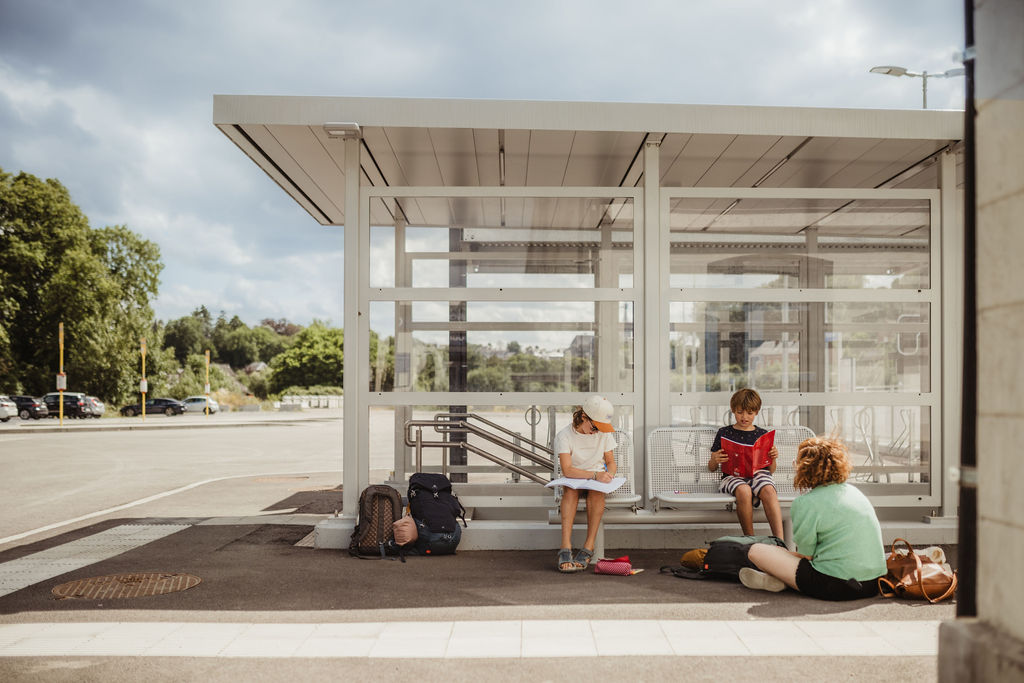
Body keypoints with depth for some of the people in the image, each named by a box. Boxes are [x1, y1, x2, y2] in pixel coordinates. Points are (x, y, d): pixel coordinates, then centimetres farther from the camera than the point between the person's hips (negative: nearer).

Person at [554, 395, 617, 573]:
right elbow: (567, 470, -24)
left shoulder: (604, 434, -2)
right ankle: (565, 548, -41)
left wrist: (608, 474, -18)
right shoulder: (564, 436, -14)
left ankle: (588, 547, -33)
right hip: (573, 479, -2)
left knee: (596, 492, -33)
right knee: (571, 490, -36)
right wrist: (595, 475, -36)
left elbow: (610, 462, 6)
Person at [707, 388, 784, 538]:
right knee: (744, 490, -36)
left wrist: (773, 459, -2)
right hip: (732, 476, -1)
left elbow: (771, 471, 19)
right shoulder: (724, 433, 13)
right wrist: (715, 461, -10)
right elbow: (711, 469, 13)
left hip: (758, 474, 1)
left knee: (768, 490, -34)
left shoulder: (763, 435, 16)